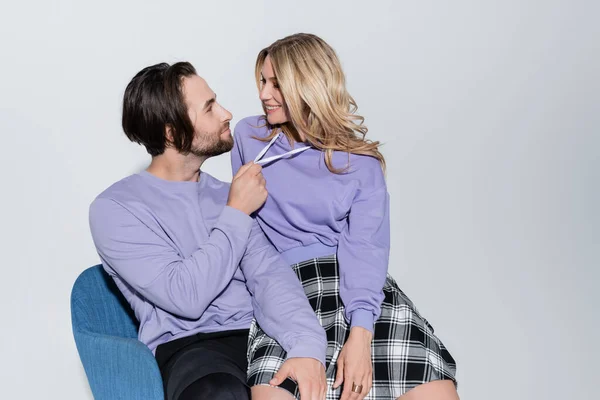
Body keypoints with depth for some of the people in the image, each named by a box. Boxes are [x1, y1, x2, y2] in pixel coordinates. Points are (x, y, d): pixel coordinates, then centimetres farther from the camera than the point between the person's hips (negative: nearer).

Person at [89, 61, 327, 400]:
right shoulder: (115, 209, -4)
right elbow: (186, 297, -15)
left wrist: (307, 346, -20)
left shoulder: (223, 194, 13)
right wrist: (236, 214, -7)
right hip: (188, 347, -4)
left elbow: (269, 274, -2)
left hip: (257, 334, 4)